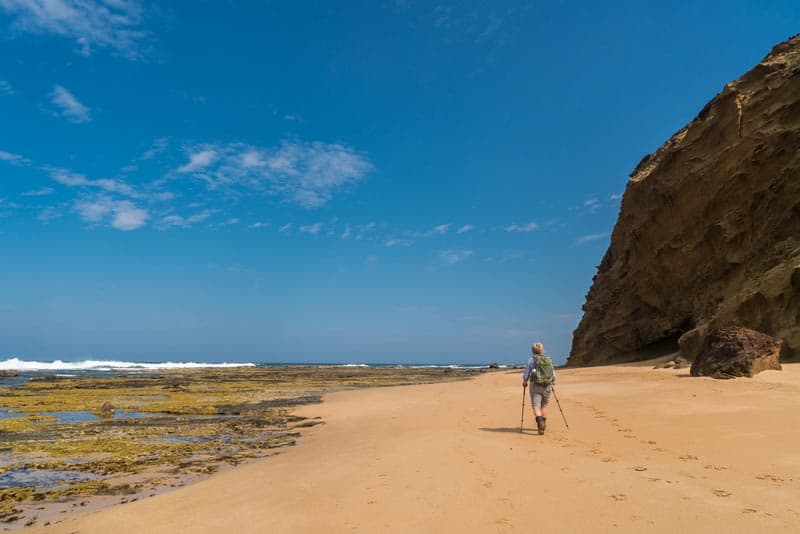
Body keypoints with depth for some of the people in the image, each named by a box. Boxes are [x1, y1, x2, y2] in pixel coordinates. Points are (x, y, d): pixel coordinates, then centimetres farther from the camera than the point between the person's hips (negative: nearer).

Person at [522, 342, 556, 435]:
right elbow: (553, 374, 12)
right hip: (547, 386, 4)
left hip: (535, 385, -4)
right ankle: (543, 424, 25)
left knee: (536, 406, -4)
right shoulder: (548, 359, 6)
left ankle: (540, 423, -26)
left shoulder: (532, 360, -4)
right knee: (544, 405, 18)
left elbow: (526, 373, -1)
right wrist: (552, 382, 30)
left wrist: (524, 382, 17)